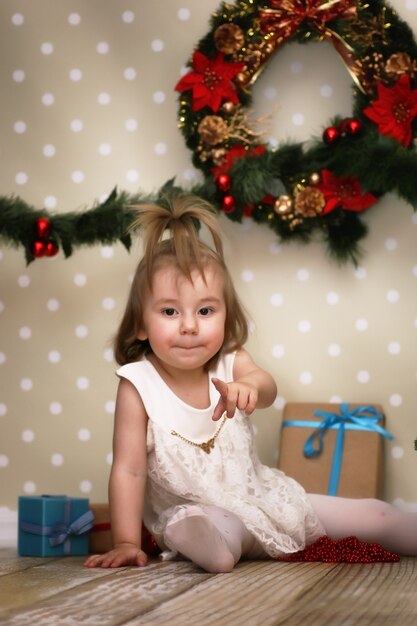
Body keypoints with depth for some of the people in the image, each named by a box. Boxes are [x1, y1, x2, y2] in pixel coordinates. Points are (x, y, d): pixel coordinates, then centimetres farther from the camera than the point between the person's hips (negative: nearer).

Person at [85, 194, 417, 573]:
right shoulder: (138, 384, -14)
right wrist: (126, 544, -20)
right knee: (195, 530, -45)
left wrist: (248, 386, -53)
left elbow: (266, 388, -29)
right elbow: (129, 470, -15)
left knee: (375, 517, 3)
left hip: (263, 497, 4)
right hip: (194, 510, -4)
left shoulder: (231, 363, -7)